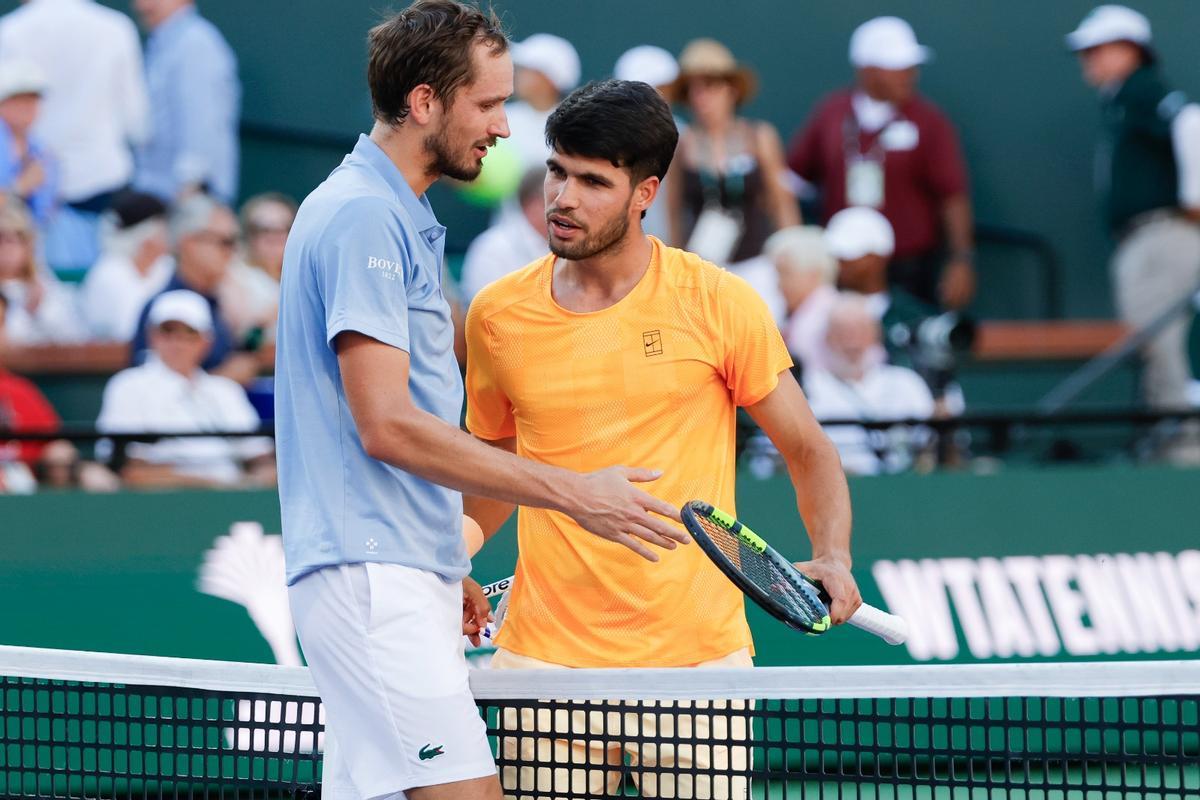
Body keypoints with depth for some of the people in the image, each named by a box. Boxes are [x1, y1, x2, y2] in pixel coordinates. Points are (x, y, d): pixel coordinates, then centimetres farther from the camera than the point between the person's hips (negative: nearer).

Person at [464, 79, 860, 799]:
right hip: (548, 653, 2)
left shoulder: (719, 302, -3)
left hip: (697, 654, -2)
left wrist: (834, 561, -12)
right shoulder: (498, 315, 4)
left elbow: (808, 451, 5)